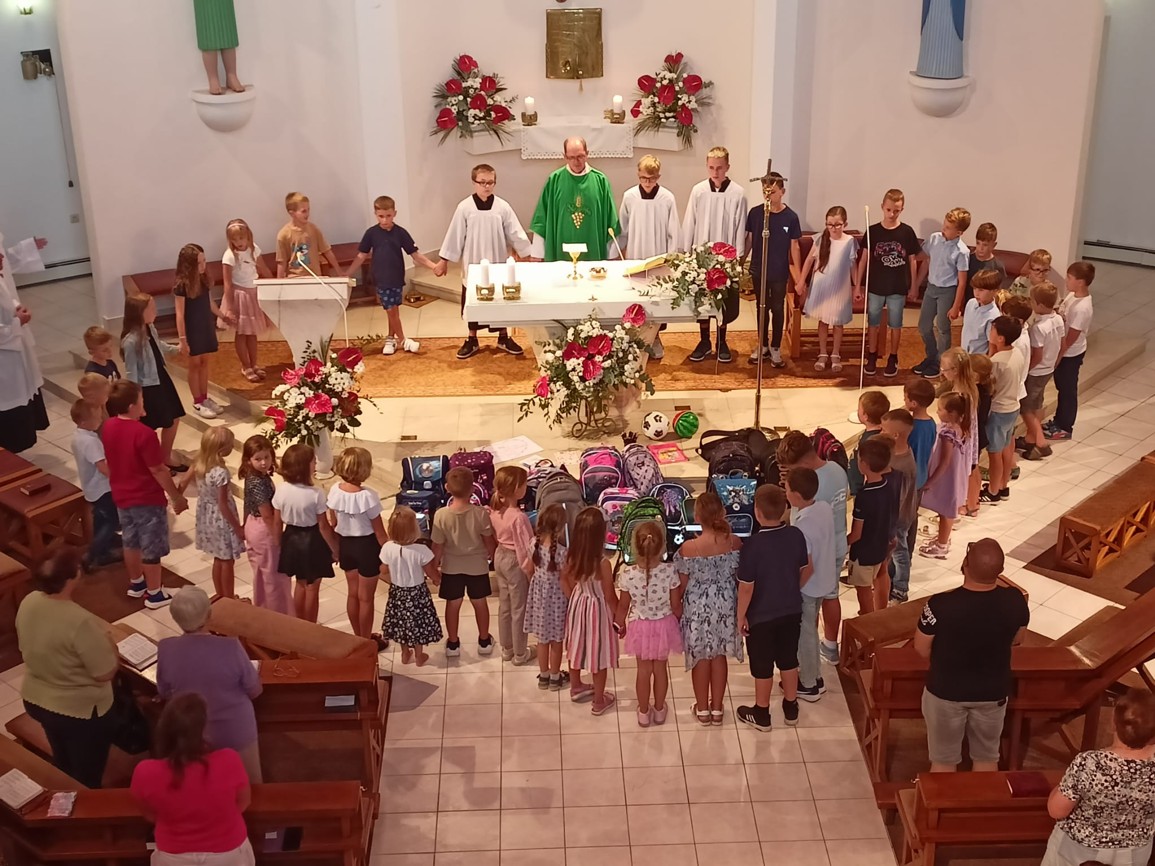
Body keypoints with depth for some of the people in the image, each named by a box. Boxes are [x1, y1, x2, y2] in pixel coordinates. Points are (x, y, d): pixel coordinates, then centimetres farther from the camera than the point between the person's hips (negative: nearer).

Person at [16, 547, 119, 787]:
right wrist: (107, 642, -8)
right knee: (87, 778, 17)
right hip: (80, 710, -7)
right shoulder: (80, 622, -34)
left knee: (62, 764, 31)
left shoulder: (28, 603, -12)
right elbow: (106, 673, -24)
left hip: (36, 699, 7)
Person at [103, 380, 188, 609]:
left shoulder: (108, 427, -5)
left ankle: (136, 583, 42)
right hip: (147, 499, -8)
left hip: (121, 496, 8)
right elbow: (158, 471, -22)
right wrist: (176, 497, -12)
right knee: (152, 548, 8)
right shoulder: (144, 433, -28)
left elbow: (112, 461, 9)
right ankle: (154, 594, 20)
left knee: (131, 542, 25)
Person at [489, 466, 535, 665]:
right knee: (519, 610, 9)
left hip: (500, 557, 8)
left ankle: (507, 649, 36)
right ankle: (520, 654, 24)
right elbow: (524, 547, -24)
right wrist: (530, 569, -12)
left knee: (504, 606, 22)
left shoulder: (495, 509, -6)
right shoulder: (518, 517, -31)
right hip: (515, 561, -8)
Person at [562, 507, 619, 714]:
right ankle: (599, 701, 28)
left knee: (577, 647, 26)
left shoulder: (571, 557, -14)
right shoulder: (603, 563, -30)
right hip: (598, 609, -6)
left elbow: (565, 583, 2)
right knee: (599, 656, 12)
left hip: (578, 605, 6)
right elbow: (609, 596, -19)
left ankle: (576, 687, 47)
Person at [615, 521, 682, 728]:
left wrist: (620, 624, 12)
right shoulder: (669, 571, -23)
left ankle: (644, 712, 31)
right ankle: (659, 710, 35)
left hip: (640, 626, 0)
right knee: (661, 667, 19)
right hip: (663, 624, 0)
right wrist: (680, 620, 9)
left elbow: (623, 605, -8)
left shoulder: (628, 574, -22)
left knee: (644, 669, 18)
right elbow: (675, 604, -12)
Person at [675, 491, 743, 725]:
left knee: (701, 656, 16)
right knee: (719, 655, 20)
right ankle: (717, 708, 32)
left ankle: (702, 709, 31)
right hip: (725, 604, 3)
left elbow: (682, 585, -12)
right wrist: (739, 605, 14)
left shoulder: (688, 548, -23)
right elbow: (741, 578, -3)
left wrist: (677, 608, 7)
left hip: (698, 607, -2)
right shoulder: (735, 543, -16)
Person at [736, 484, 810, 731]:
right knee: (789, 659, 21)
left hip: (761, 615, -5)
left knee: (762, 665, 12)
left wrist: (741, 616, -7)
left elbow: (746, 588, -21)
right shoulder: (796, 535, -11)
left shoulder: (753, 545, -27)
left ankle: (761, 714, 27)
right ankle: (791, 708, 36)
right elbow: (808, 569, 4)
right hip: (791, 611, 5)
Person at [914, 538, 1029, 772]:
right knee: (987, 757, 24)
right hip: (993, 693, 2)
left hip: (945, 692, -2)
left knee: (944, 760, 17)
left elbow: (922, 650, -12)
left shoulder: (940, 605, -28)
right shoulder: (1015, 601, -19)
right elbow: (1016, 639, 1)